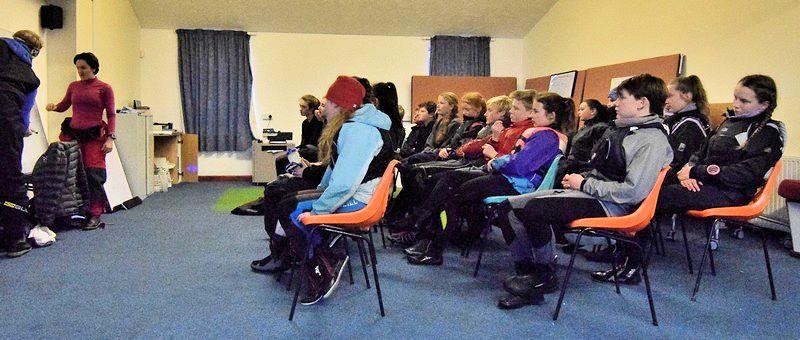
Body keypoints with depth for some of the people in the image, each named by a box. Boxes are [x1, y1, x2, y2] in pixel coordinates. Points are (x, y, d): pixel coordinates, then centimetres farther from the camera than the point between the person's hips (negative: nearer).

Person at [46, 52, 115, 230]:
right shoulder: (73, 86, 15)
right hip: (73, 134, 4)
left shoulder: (105, 88, 3)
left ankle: (95, 215, -3)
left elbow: (111, 115, 2)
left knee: (93, 174, -9)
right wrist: (54, 106, 3)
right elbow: (64, 105, 26)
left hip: (94, 136, -4)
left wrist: (110, 138, -8)